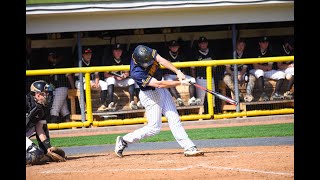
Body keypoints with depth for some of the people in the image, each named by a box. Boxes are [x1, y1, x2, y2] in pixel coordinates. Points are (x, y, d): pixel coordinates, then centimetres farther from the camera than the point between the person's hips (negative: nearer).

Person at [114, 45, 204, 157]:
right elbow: (159, 84, -33)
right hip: (150, 95, -7)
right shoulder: (136, 73, -34)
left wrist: (178, 72, -28)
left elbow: (162, 60, -13)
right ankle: (124, 141, 8)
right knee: (154, 128, -5)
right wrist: (180, 83, -30)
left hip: (162, 91, 7)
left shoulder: (147, 52, -17)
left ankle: (189, 148, 3)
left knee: (174, 120, 4)